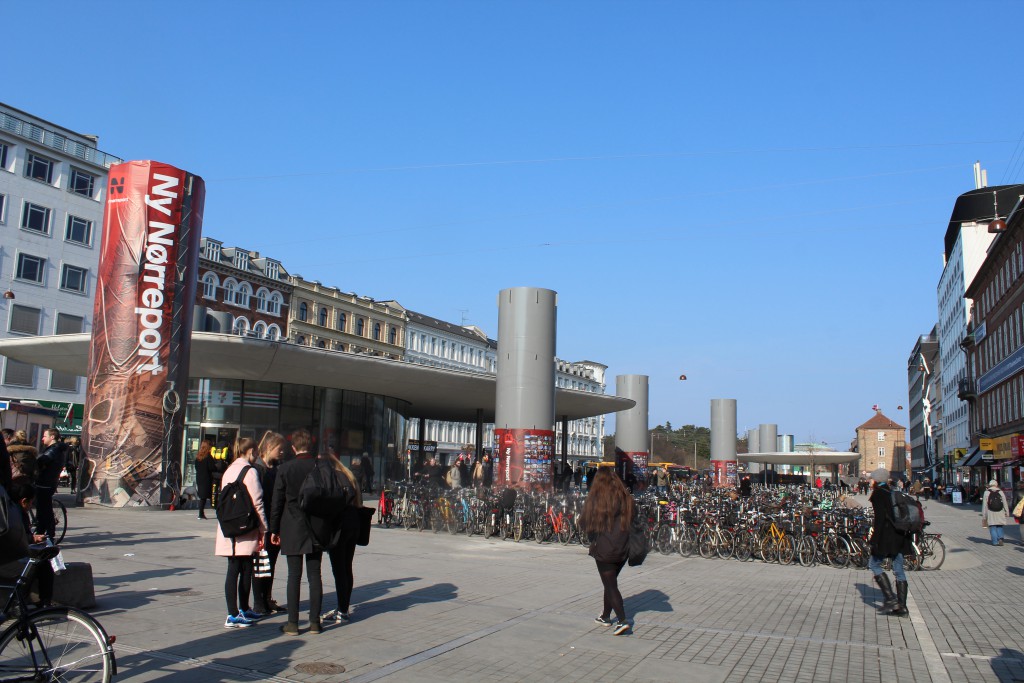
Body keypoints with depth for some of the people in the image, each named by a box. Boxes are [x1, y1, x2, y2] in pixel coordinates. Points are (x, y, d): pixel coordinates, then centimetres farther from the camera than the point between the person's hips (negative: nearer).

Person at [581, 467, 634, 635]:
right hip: (623, 548, 5)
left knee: (610, 585, 0)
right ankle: (606, 616, 31)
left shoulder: (595, 498, -9)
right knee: (611, 582, 20)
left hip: (604, 549, -5)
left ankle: (622, 621, -11)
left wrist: (594, 540, 12)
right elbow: (631, 519, 8)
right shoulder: (624, 496, 2)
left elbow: (586, 523, -4)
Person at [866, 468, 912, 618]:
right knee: (899, 570, 9)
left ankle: (890, 598, -5)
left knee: (874, 564, 4)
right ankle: (901, 606, 10)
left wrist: (875, 539, -16)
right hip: (900, 537, 8)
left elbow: (880, 517, -17)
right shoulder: (893, 492, 16)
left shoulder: (878, 493, -7)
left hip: (887, 536, -8)